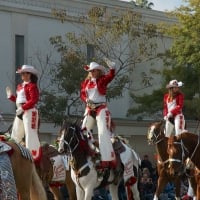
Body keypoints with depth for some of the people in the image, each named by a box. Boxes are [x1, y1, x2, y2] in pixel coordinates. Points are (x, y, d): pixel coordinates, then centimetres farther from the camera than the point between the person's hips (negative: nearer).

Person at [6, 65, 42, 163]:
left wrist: (23, 108, -25)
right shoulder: (20, 86, 18)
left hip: (29, 111, -9)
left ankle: (35, 155, -10)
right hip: (20, 112, 10)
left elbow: (33, 100, -19)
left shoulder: (32, 86, -8)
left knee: (30, 133, -11)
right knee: (15, 134, 13)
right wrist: (11, 96, 12)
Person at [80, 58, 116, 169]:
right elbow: (82, 94, 12)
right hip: (89, 109, 6)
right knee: (84, 131, 7)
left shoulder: (103, 80, -3)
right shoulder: (86, 82, 10)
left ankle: (107, 159, -16)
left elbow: (111, 75, -20)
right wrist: (87, 100, -9)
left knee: (103, 132, -12)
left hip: (101, 108, -6)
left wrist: (112, 67, -39)